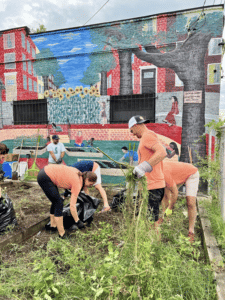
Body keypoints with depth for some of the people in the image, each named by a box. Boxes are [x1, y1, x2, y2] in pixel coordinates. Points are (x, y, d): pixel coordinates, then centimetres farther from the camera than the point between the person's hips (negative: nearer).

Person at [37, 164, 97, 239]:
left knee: (56, 202, 17)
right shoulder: (78, 183, -16)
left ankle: (53, 225, 30)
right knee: (59, 203, -7)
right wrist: (77, 221, -8)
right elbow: (72, 206, -17)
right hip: (44, 178, -10)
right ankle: (62, 233, -1)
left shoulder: (79, 174, 7)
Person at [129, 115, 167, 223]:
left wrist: (143, 168, -33)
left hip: (152, 186, -10)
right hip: (156, 184, 10)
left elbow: (162, 153, -27)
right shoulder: (150, 136, 20)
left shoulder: (147, 135, -11)